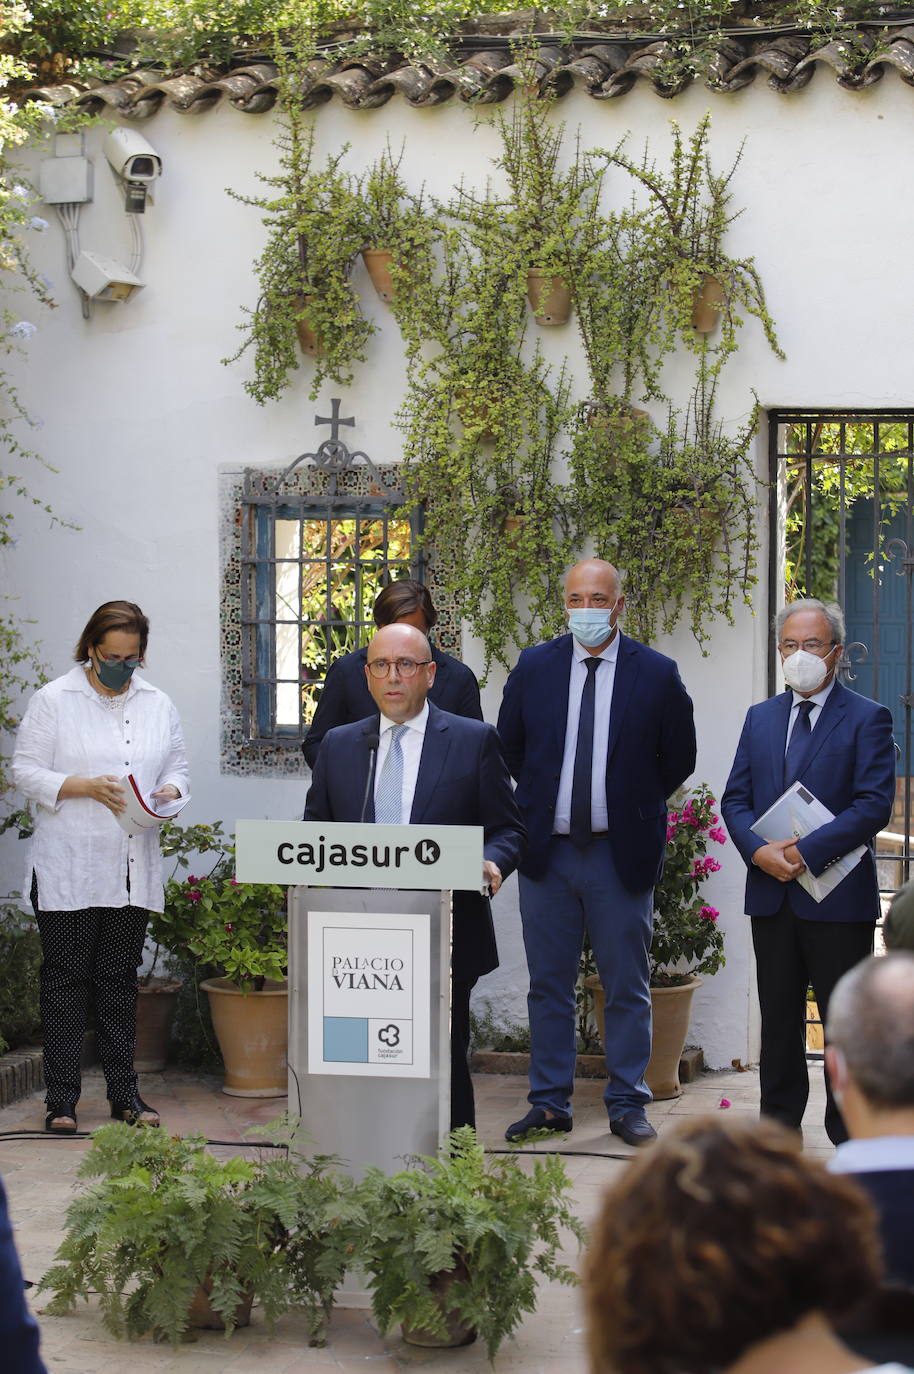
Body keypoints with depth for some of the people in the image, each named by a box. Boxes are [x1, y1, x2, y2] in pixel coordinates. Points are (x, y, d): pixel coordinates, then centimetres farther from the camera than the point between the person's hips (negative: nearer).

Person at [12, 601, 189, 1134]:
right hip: (67, 869, -3)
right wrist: (85, 786, -16)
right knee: (66, 979, -2)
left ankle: (124, 1092, 13)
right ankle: (62, 1099, 1)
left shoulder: (159, 705, 12)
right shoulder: (54, 700, -1)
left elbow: (177, 766, 18)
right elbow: (28, 771, -3)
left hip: (133, 868, 4)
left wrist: (169, 791, -5)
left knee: (121, 979, 8)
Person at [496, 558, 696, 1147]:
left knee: (627, 987, 4)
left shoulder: (656, 673, -2)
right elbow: (509, 746, 15)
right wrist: (538, 804, 10)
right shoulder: (534, 667, 4)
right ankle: (550, 1103, 16)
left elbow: (679, 758, 7)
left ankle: (627, 1105, 13)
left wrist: (635, 807, 5)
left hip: (622, 854, -2)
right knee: (549, 985, 8)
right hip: (548, 851, 2)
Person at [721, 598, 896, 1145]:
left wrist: (805, 851, -18)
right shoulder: (761, 718, 14)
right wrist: (760, 851, -10)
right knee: (779, 1020, 11)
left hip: (838, 898, -5)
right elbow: (736, 799, 10)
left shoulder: (867, 719, -2)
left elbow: (874, 806, -11)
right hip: (773, 895, 5)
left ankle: (851, 1140, 6)